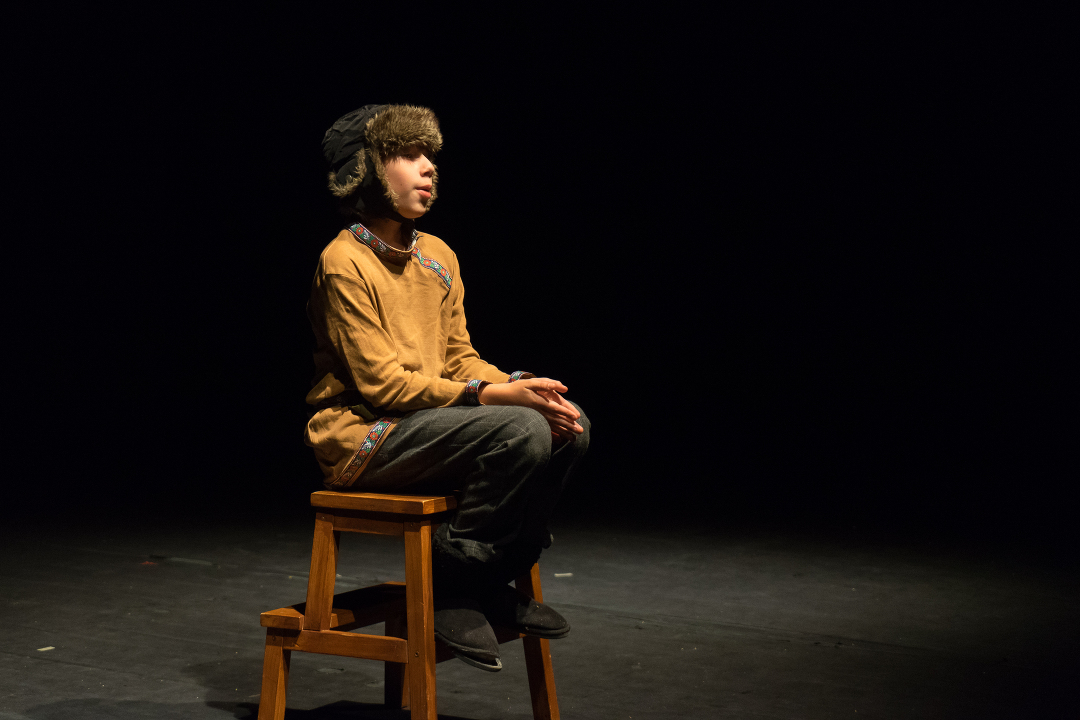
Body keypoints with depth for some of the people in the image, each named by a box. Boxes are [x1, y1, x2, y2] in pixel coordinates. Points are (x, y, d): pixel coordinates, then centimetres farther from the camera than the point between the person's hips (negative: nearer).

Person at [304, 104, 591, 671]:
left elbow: (460, 359, 12)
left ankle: (492, 582, 0)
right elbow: (381, 381, -18)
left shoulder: (438, 257, 12)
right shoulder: (344, 262, -13)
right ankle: (453, 587, -13)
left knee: (569, 424, -9)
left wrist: (518, 386, -10)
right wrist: (493, 396, -23)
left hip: (428, 422, 8)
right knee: (521, 430, -27)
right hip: (360, 436, -8)